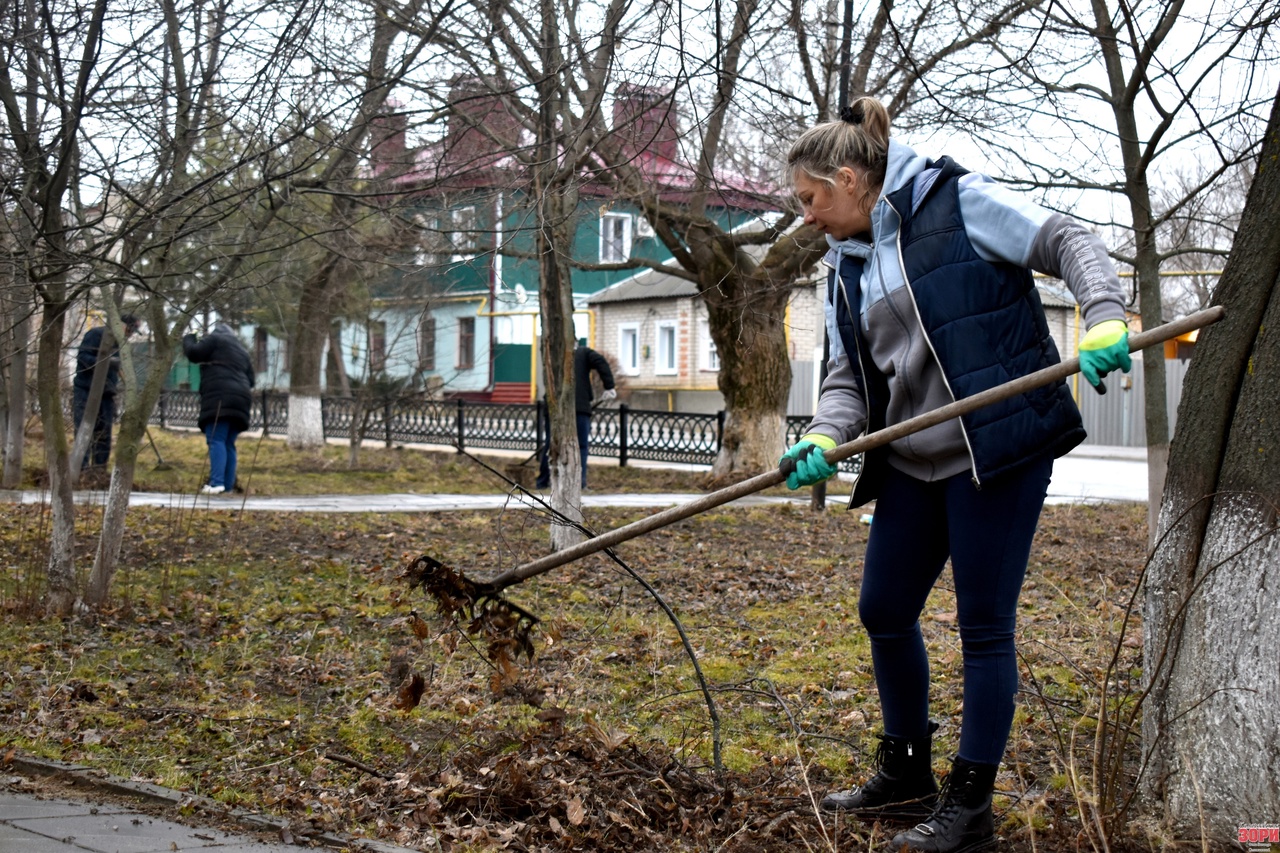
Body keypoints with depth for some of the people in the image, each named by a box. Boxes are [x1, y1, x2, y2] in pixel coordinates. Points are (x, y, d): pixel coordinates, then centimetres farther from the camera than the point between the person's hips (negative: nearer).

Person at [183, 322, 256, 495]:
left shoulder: (215, 338, 10)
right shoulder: (243, 351, 31)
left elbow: (194, 353, 4)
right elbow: (251, 379, 29)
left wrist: (188, 339, 21)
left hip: (219, 398, -7)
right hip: (240, 399, 7)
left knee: (216, 440, -14)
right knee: (228, 443, 9)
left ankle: (216, 482, -27)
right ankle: (228, 485, 3)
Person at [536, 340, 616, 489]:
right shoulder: (584, 352, 12)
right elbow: (601, 362, -7)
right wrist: (609, 386, -7)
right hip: (579, 406, -3)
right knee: (581, 445, 2)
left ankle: (543, 482, 13)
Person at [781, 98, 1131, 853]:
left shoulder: (958, 202, -6)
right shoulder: (847, 267, 14)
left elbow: (1068, 243, -8)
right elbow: (850, 375, 10)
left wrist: (1105, 317, -26)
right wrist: (826, 438, -9)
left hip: (999, 446, -8)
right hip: (912, 463, 8)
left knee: (984, 625, -2)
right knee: (884, 611, 13)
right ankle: (907, 775, 32)